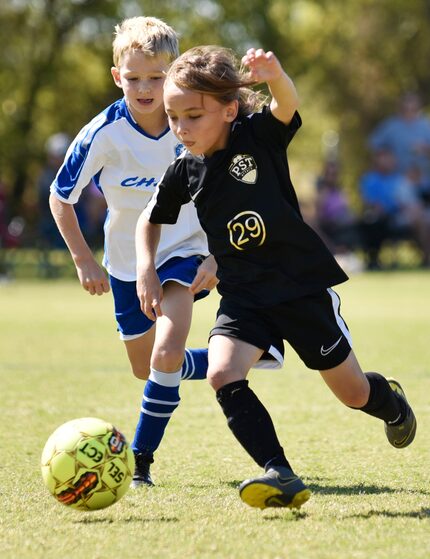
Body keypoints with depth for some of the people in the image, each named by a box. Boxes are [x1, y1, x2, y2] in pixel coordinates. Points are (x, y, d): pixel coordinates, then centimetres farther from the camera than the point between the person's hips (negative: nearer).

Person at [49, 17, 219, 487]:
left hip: (183, 252, -2)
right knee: (147, 369, 15)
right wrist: (84, 261, -7)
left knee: (167, 349, -24)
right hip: (127, 262, 2)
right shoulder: (104, 134, -21)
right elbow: (60, 197, -7)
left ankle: (140, 461, -11)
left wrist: (216, 255, -13)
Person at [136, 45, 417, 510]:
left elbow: (287, 104, -35)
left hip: (302, 286, -3)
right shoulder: (185, 172, -2)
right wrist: (146, 271, 1)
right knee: (222, 374, -25)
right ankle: (280, 477, -28)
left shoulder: (260, 136, -13)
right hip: (244, 297, 3)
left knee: (353, 393, 9)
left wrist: (274, 75, -58)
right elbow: (151, 219, 16)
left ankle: (392, 403, 47)